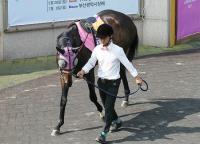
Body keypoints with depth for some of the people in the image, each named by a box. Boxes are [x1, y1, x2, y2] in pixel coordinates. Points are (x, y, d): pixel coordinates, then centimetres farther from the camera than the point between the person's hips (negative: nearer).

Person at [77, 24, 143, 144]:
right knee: (106, 106, 19)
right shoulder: (97, 49, -1)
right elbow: (91, 62, 1)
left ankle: (104, 133, -7)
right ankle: (117, 121, 45)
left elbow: (127, 64, -7)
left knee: (109, 107, -8)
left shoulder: (117, 50, -13)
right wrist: (83, 71, -18)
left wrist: (137, 77, -4)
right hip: (101, 81, 5)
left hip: (113, 82, -5)